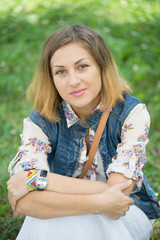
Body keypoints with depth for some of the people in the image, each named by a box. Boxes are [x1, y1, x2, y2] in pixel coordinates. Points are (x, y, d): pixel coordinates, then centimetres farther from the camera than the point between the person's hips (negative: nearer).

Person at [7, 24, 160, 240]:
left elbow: (117, 192, -25)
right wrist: (98, 202, -37)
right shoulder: (41, 121, -14)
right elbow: (23, 201, -26)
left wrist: (40, 178, -27)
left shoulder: (132, 113, -16)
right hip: (60, 217, 1)